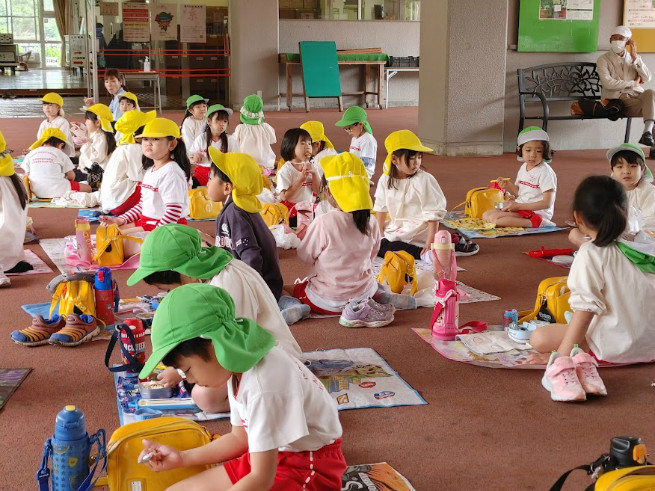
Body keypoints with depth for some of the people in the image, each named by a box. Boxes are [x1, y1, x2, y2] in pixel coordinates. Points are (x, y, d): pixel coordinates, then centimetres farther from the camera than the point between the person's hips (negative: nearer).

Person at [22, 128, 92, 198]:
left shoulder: (30, 154, 11)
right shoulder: (59, 154, 2)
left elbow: (27, 176, 12)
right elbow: (71, 177, 5)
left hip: (37, 193, 5)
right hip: (58, 192, -5)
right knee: (87, 188, 10)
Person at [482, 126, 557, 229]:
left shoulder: (545, 172, -17)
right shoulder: (524, 167, 10)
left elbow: (547, 203, -20)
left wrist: (518, 206, -21)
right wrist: (507, 185, -2)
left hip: (537, 211, -9)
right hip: (520, 207, 9)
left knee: (494, 218, -24)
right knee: (486, 215, 1)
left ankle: (534, 223, -25)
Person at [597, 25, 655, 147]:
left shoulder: (634, 58, 21)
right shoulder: (603, 59, 7)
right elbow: (607, 83, -10)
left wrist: (635, 58, -2)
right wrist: (632, 83, -4)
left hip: (637, 95, 4)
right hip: (618, 98, -4)